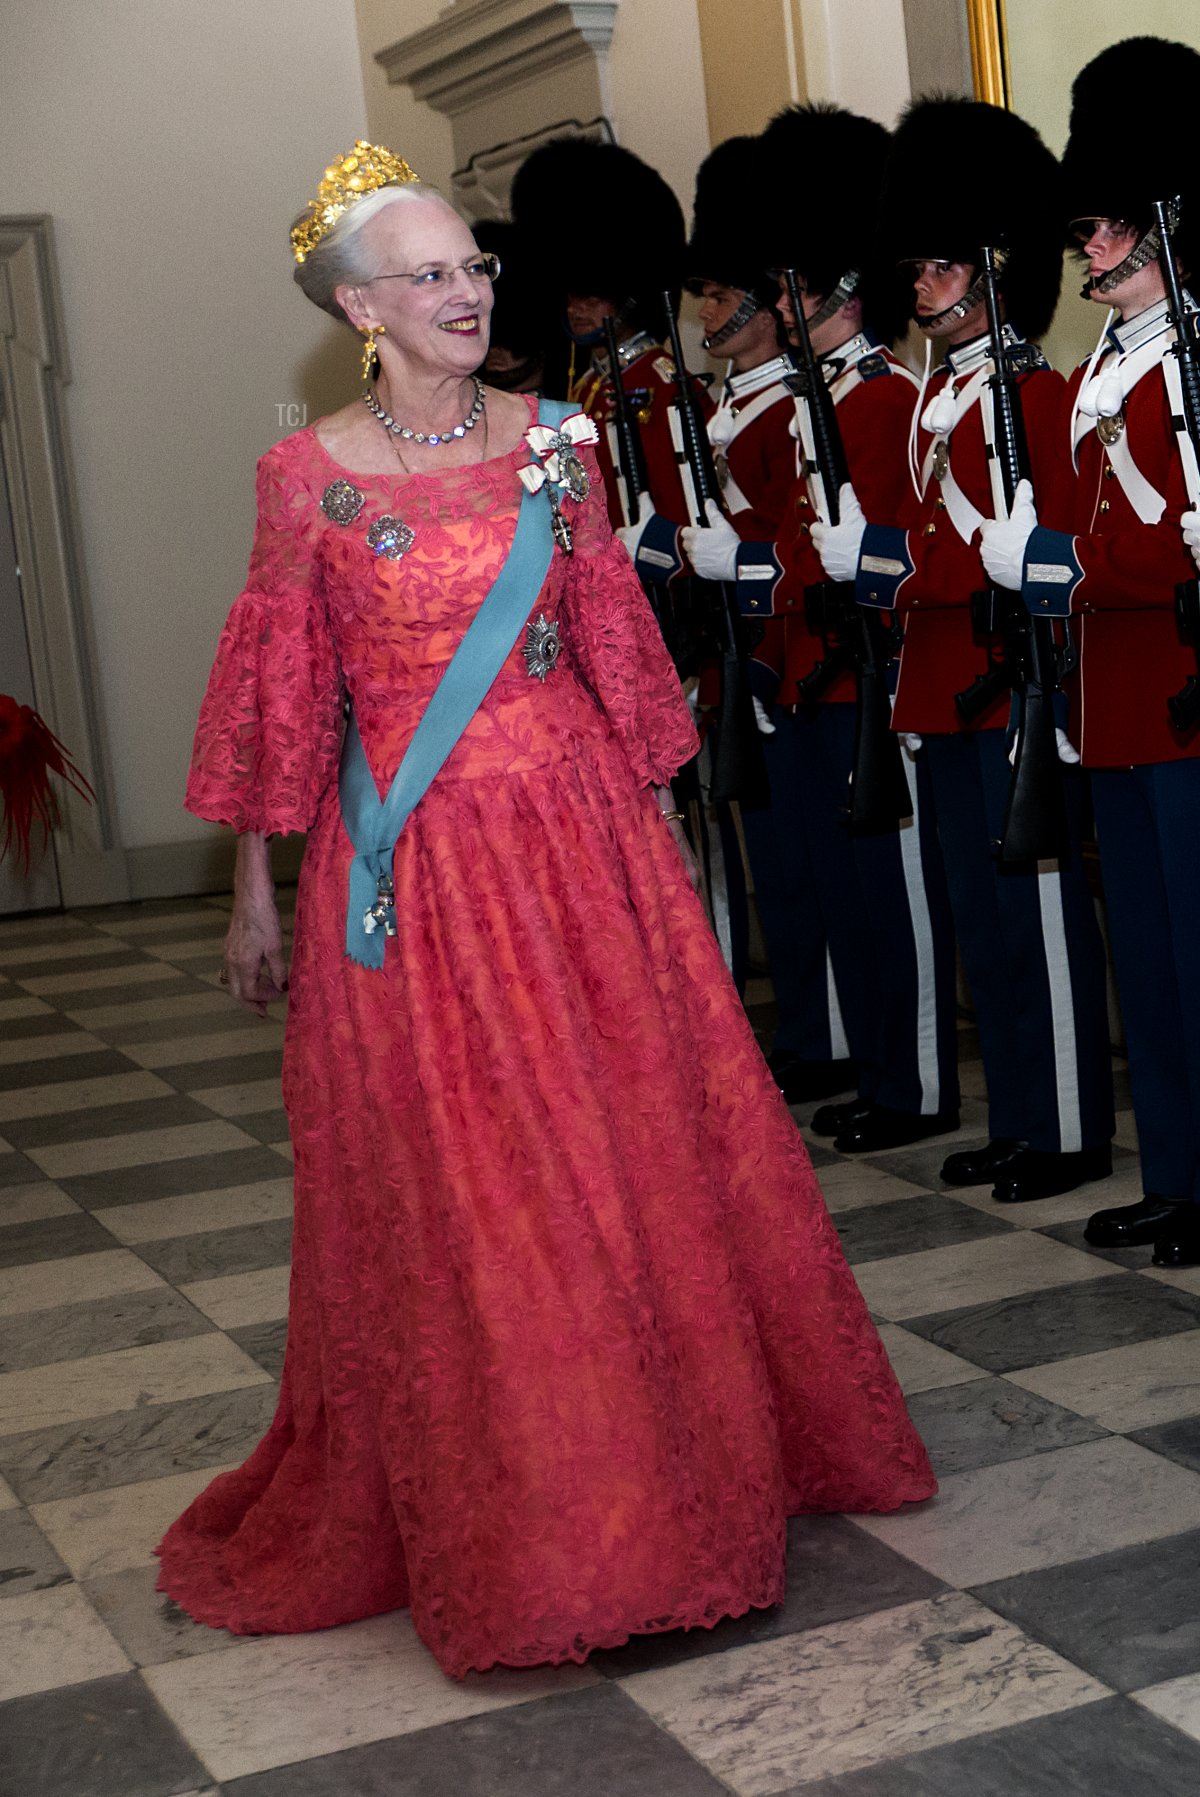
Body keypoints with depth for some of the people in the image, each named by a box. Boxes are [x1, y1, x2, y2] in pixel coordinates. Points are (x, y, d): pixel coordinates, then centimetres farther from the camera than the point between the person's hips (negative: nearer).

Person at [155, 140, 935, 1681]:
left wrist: (652, 833, 10)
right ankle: (505, 1526, 17)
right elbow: (279, 696, 1)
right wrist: (257, 898, 3)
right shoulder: (310, 477, -3)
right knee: (452, 1192, 1)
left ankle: (663, 1470, 27)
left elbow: (612, 653, 9)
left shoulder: (548, 444, 5)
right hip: (415, 871, -3)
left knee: (630, 1155, 7)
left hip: (577, 842, 3)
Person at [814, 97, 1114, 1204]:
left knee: (1039, 908, -2)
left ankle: (1072, 1131, 9)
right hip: (948, 692, 9)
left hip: (1014, 689, -9)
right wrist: (879, 556, 3)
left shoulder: (1036, 396, -11)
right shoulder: (940, 398, 16)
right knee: (981, 914, 13)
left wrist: (891, 558, -20)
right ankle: (1017, 1122, 23)